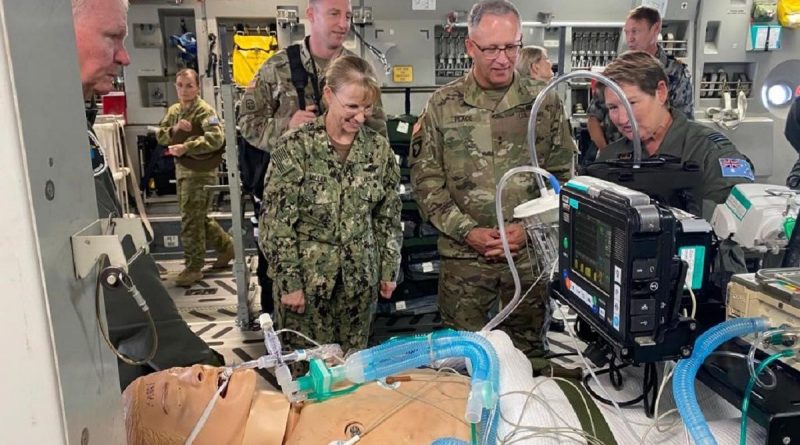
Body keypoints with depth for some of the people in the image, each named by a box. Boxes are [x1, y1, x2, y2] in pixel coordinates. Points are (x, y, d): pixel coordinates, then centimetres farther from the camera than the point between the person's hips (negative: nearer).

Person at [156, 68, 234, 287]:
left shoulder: (205, 110, -12)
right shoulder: (173, 110, 14)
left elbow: (216, 138, -26)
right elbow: (160, 135, 12)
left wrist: (186, 147, -30)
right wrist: (174, 130, -9)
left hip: (201, 171, -9)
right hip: (182, 169, 9)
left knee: (191, 220, -6)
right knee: (198, 218, 17)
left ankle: (193, 267, 4)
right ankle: (226, 245, 34)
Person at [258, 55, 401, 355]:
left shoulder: (379, 148, 1)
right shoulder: (295, 146, -10)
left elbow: (389, 217, 8)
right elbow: (276, 221, -10)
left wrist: (389, 270, 7)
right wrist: (289, 281, -11)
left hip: (360, 276, 3)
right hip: (306, 275, -3)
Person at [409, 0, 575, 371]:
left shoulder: (546, 104, 2)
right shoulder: (443, 106, -1)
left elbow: (562, 176, 4)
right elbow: (426, 179, -2)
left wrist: (529, 228, -9)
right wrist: (467, 232, -11)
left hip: (531, 253, 1)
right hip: (463, 255, -1)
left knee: (528, 354, 15)